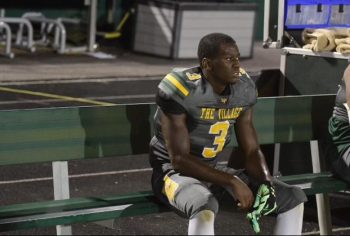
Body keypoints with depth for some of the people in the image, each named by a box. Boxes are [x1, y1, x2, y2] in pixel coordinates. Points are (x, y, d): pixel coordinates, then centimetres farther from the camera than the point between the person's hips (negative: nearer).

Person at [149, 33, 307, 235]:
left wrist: (267, 183, -17)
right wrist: (232, 182, -27)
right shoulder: (180, 89, -22)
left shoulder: (244, 88, -2)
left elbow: (252, 150, 4)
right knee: (205, 208, -41)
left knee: (294, 198, -3)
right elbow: (179, 158, -23)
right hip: (175, 170, -7)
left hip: (216, 170, 7)